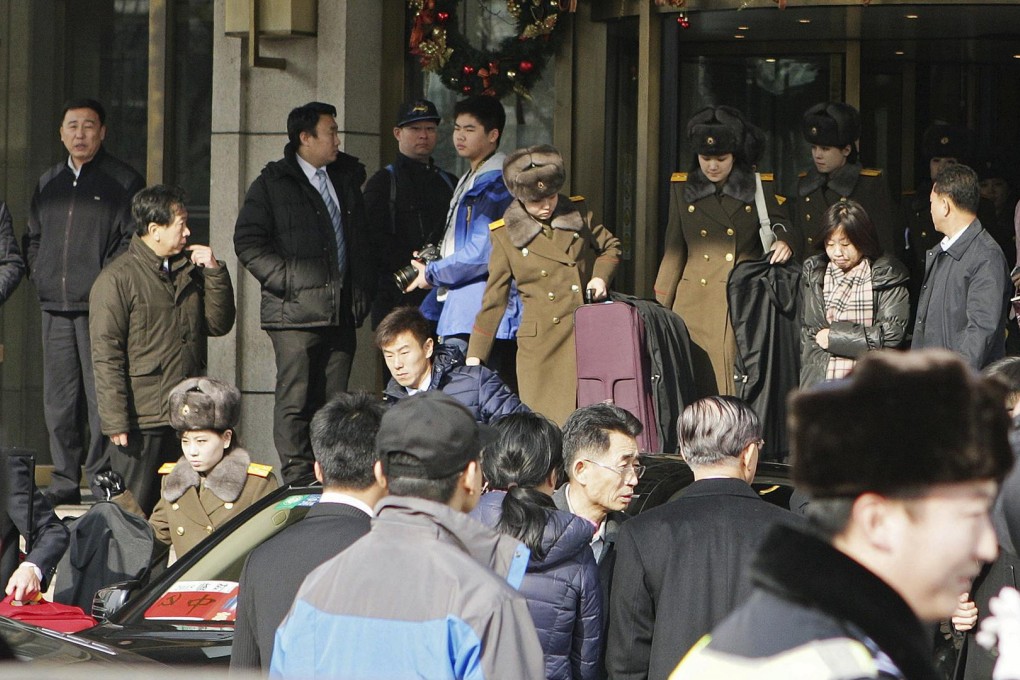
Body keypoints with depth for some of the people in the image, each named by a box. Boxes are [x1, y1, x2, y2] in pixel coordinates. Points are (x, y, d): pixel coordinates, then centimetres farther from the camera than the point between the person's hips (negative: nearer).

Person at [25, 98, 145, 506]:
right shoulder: (48, 183, 19)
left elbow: (133, 241, -4)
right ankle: (64, 483, 10)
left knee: (102, 399, -8)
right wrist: (39, 276, 9)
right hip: (56, 309, 5)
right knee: (59, 401, 5)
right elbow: (32, 239, 25)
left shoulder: (123, 181, 2)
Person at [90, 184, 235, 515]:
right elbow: (106, 355, -10)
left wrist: (214, 272, 2)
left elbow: (219, 324, 13)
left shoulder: (189, 272, 15)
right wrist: (115, 422, -15)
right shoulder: (117, 279, -7)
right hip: (142, 423, -6)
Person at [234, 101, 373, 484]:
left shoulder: (347, 177, 17)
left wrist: (364, 289, 13)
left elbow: (360, 240, 25)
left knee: (333, 401, 5)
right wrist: (286, 280, -12)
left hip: (341, 310, 5)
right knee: (295, 400, -8)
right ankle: (297, 481, -6)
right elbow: (248, 243, -3)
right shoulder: (273, 184, 1)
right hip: (297, 310, -5)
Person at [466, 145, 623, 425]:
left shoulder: (578, 214, 7)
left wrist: (601, 277, 2)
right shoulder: (506, 235, 3)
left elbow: (610, 246, 24)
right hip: (540, 346, -2)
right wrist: (474, 357, 4)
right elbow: (494, 299, 6)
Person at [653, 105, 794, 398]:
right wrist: (660, 308, 8)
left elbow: (780, 226, 9)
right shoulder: (683, 189, 11)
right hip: (695, 307, 1)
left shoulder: (759, 188, 6)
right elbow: (674, 251, 13)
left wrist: (783, 242, -17)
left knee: (739, 389, -7)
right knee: (696, 385, -6)